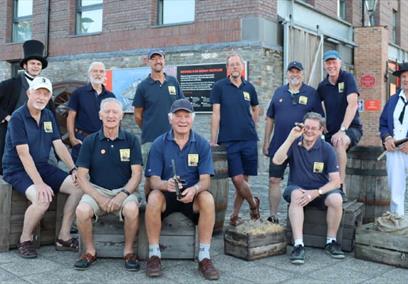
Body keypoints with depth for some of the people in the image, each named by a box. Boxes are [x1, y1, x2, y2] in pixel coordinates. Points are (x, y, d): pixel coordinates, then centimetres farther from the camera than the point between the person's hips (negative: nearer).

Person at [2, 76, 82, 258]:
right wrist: (39, 183, -29)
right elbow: (24, 155, -21)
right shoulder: (18, 118, -14)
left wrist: (74, 169, -10)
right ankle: (25, 241, -5)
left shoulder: (48, 116, 7)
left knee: (79, 186, -10)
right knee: (42, 199, -33)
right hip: (18, 170, -7)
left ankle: (63, 238, -1)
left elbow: (59, 145, 4)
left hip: (43, 167, 7)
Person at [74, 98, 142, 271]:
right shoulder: (90, 141, 4)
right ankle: (90, 251, -3)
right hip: (96, 190, 1)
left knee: (132, 210, -33)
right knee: (82, 210, -29)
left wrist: (122, 195, -17)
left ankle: (128, 251, -7)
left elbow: (136, 174, -1)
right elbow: (82, 176, 0)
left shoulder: (131, 140, 3)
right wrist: (99, 199, -13)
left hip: (124, 190, -1)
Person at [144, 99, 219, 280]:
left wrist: (194, 189, -33)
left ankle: (204, 257, -23)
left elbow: (205, 180, -9)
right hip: (166, 194, 0)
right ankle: (154, 255, -18)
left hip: (192, 195, 1)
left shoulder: (202, 144, -2)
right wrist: (166, 184, -34)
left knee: (207, 198, -31)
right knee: (154, 197, -33)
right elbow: (154, 180, -9)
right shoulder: (159, 144, -4)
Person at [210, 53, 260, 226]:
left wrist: (251, 126, 12)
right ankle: (253, 204, 18)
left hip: (249, 140, 3)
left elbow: (255, 108, 26)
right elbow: (216, 114, -4)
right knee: (237, 180, -9)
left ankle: (234, 216, 19)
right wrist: (213, 141, -8)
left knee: (243, 180, 5)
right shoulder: (219, 86, 0)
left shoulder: (249, 87, 10)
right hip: (228, 141, -3)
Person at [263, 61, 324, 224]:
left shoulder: (311, 93, 1)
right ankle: (273, 216, 13)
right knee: (274, 180, 3)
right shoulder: (279, 92, 9)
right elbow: (270, 118, 12)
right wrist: (266, 141, 8)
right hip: (278, 145, 3)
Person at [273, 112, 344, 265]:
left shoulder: (326, 149, -7)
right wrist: (291, 137, -27)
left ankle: (331, 242, -8)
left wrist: (316, 192, -25)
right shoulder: (294, 143, -6)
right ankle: (298, 245, -34)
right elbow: (277, 161, -23)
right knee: (296, 195, -35)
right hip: (297, 188, 0)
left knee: (336, 199, -29)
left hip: (320, 190, 1)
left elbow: (335, 181, -9)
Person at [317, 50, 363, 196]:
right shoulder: (322, 86, 5)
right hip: (331, 131, 6)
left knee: (339, 141, -35)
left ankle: (341, 185, -29)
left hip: (351, 128, -6)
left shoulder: (347, 78, -9)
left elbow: (353, 104, -20)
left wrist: (342, 130, -27)